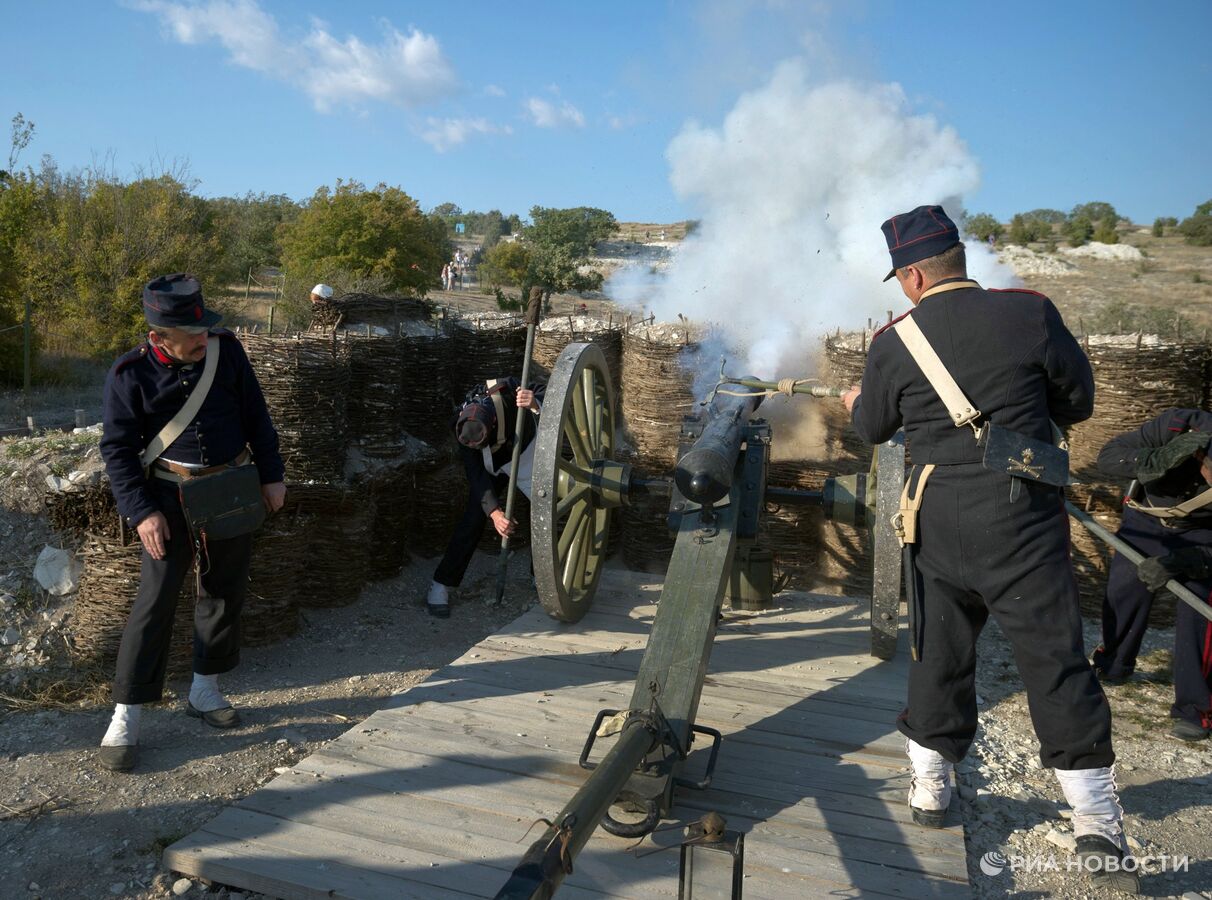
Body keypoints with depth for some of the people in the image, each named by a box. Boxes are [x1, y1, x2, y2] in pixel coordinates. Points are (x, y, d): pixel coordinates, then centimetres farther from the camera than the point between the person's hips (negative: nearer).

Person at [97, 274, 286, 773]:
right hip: (172, 496, -3)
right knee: (155, 601, -5)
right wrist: (142, 511, -15)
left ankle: (205, 690, 30)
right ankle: (125, 717, 7)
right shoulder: (131, 373, -11)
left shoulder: (226, 349, -4)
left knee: (225, 592, 12)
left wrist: (271, 475, 4)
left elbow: (256, 415, 5)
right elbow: (117, 448, -7)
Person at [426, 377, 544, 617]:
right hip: (491, 466, -1)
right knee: (473, 520, -12)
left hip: (527, 458, 1)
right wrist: (494, 511, -43)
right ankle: (441, 585, -4)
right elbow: (477, 475, -31)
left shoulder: (512, 396, -38)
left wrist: (536, 404, -56)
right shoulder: (465, 429, -32)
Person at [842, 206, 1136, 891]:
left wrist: (856, 403, 34)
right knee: (1057, 662, 6)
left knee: (939, 655, 16)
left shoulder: (895, 343, -4)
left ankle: (930, 789, 28)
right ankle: (1097, 824, 11)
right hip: (1025, 519, -1)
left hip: (939, 521, 1)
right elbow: (1078, 402, 6)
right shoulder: (1031, 314, -5)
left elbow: (874, 428, 11)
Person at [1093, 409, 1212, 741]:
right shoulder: (1178, 426, -36)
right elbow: (1109, 455, -33)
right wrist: (1160, 459, -50)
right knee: (1121, 594, 2)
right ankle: (1112, 667, 30)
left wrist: (1175, 563, -43)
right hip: (1148, 518, 1)